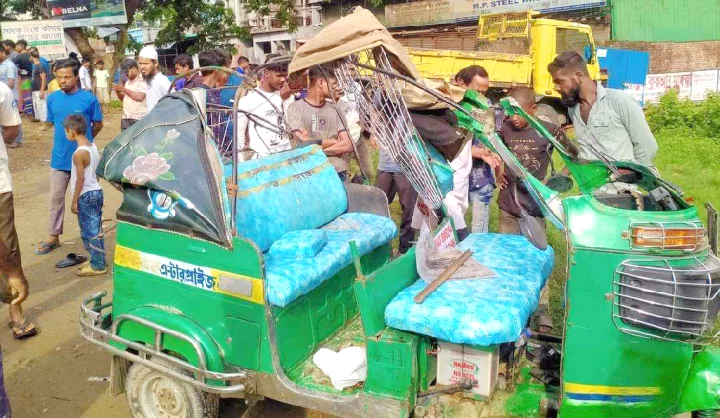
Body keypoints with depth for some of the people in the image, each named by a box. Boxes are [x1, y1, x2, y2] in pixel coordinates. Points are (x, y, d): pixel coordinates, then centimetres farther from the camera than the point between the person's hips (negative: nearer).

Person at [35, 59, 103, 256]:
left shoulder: (88, 99, -12)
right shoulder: (52, 99, -1)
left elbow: (98, 125, 0)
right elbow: (54, 123, 13)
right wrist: (66, 140, 9)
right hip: (59, 157, 3)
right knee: (55, 198, 10)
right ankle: (54, 237, 23)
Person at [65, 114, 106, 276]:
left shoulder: (79, 153, -19)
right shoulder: (93, 146, 6)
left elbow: (80, 179, -18)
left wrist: (74, 201, -12)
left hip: (86, 196, -9)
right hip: (97, 191, 9)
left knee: (89, 232, 0)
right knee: (95, 230, 15)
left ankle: (97, 265, 6)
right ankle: (97, 261, 24)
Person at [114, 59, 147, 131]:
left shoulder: (143, 80, -9)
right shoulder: (127, 81, 16)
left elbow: (140, 97, -22)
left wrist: (124, 89, -13)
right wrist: (118, 92, 2)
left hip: (139, 119, -8)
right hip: (126, 119, 8)